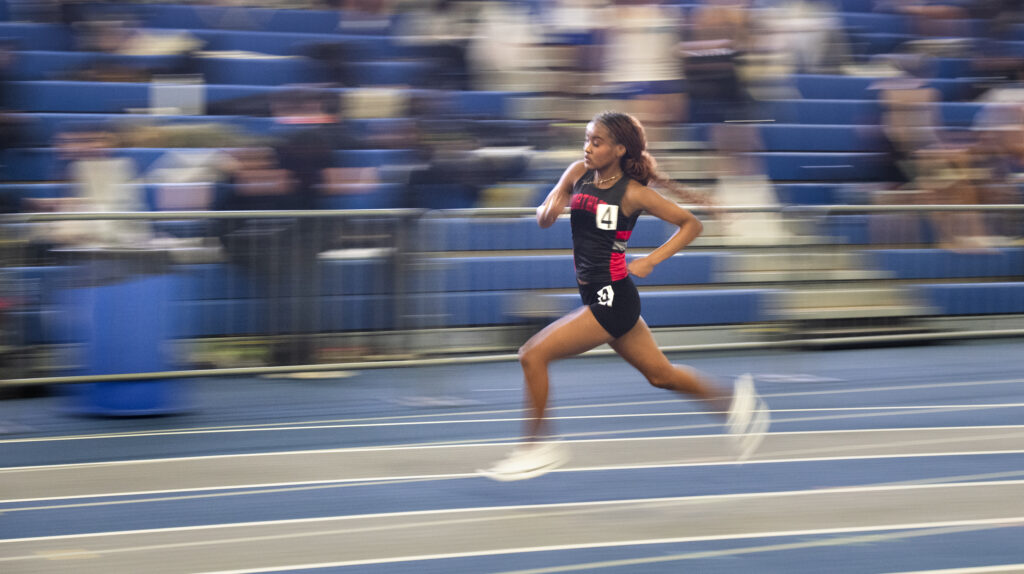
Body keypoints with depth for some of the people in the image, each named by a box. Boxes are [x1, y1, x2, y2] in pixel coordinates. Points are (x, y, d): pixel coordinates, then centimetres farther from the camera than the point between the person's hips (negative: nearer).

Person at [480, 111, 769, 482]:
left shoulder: (633, 193, -13)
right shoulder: (578, 174, 4)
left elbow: (691, 224, -5)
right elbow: (543, 220, 8)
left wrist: (652, 260, -14)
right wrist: (550, 208, -15)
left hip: (612, 300, -8)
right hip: (597, 296, 8)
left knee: (533, 355, -13)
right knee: (661, 374, 18)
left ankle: (537, 448, -3)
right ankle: (735, 403, 33)